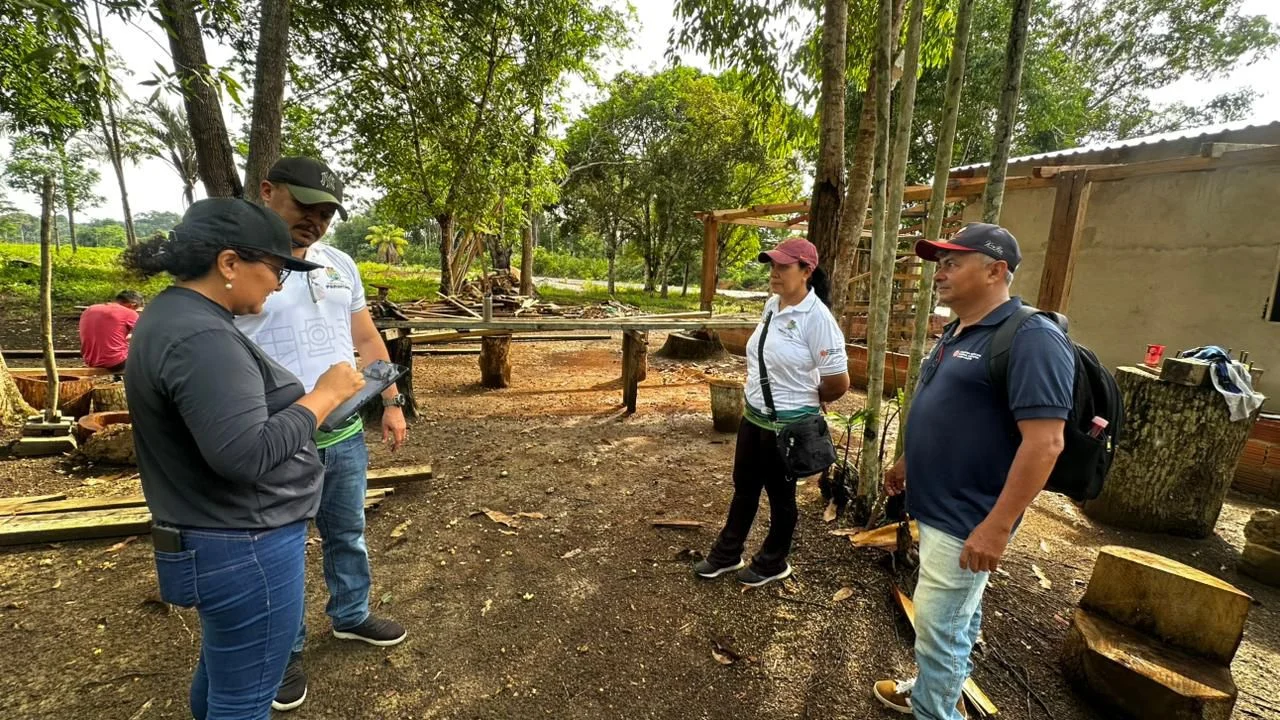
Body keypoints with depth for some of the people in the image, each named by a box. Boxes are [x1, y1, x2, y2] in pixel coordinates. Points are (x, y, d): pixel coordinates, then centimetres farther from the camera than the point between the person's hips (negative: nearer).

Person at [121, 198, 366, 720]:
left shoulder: (173, 315, 8)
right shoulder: (200, 339, -26)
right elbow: (245, 454, -31)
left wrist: (310, 399, 6)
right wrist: (322, 396, -22)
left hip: (220, 540, 10)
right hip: (245, 550, -10)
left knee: (222, 669, 30)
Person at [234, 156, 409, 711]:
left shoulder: (340, 265, 8)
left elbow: (367, 340, 14)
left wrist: (392, 403, 10)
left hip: (345, 436, 6)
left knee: (348, 534, 21)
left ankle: (351, 616, 43)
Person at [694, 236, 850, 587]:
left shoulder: (816, 317, -22)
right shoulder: (771, 305, 2)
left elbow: (839, 382, -19)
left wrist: (805, 401, -2)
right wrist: (757, 396, 13)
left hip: (788, 425, -7)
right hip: (753, 416, 7)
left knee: (781, 495, 13)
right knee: (744, 487, 20)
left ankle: (773, 563, 36)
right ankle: (727, 554, 38)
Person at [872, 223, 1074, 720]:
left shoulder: (1031, 338, -20)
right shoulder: (957, 333, 9)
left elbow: (1044, 441, -25)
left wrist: (997, 527, -26)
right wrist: (908, 462, 21)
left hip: (966, 520, -9)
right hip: (938, 507, 9)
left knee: (939, 625, 3)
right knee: (956, 616, 24)